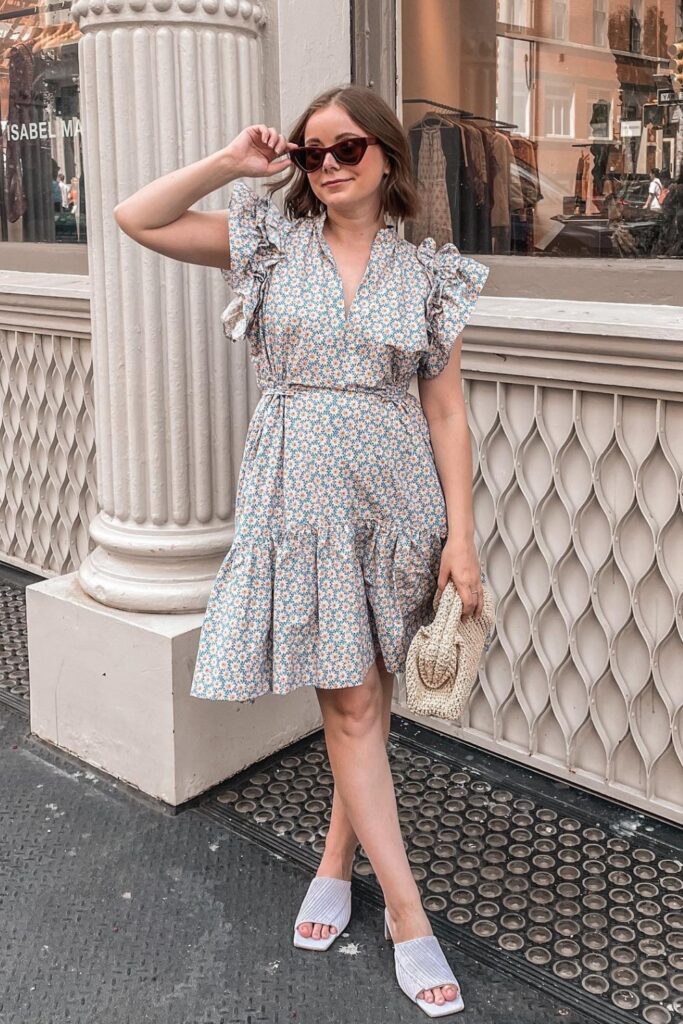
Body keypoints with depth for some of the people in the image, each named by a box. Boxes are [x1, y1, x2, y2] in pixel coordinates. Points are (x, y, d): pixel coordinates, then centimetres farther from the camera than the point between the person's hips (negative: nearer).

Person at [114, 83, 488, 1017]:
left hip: (398, 493, 2)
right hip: (303, 492, -1)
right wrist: (232, 163, -4)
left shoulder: (429, 275, 3)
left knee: (368, 694, 12)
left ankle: (337, 861, 33)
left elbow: (447, 413, 1)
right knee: (350, 704, -1)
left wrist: (460, 534, -4)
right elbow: (137, 218, 1)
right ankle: (408, 916, 9)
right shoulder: (272, 246, 4)